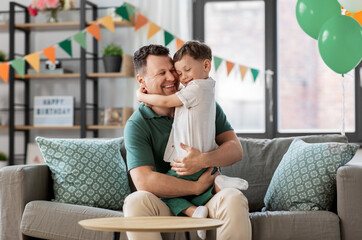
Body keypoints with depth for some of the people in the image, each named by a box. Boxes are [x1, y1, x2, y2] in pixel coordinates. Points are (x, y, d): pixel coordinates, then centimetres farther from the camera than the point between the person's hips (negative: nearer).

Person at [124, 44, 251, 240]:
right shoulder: (136, 125, -4)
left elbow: (236, 149, 1)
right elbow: (143, 181, -16)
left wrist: (203, 161, -20)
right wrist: (197, 187, -15)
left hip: (208, 199, 1)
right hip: (166, 204, -1)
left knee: (234, 199, -32)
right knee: (135, 201, -32)